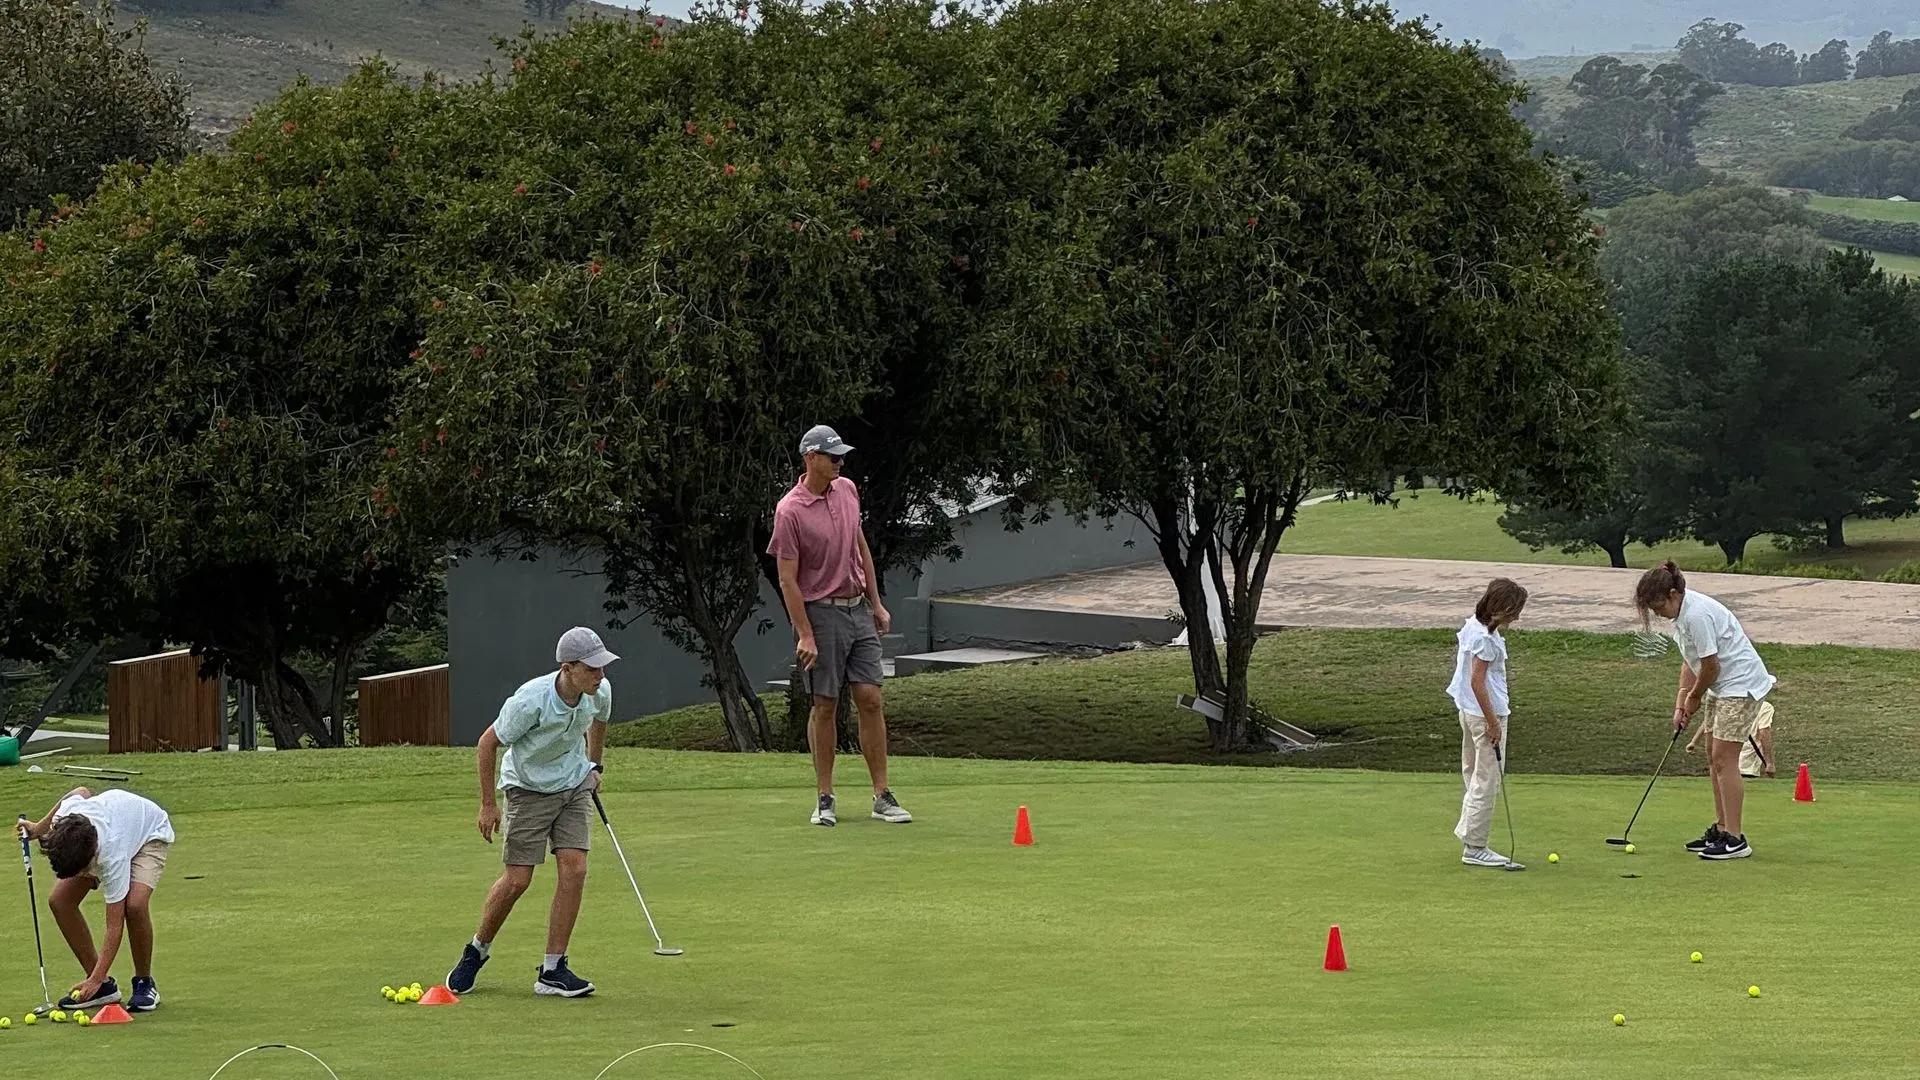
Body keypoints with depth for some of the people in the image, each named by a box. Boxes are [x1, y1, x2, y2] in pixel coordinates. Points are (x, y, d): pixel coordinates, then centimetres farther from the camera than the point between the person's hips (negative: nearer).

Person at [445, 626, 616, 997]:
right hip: (528, 789, -4)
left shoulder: (601, 691, -15)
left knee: (574, 870, -10)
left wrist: (594, 766, 23)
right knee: (517, 879, -6)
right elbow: (487, 744, -16)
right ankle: (477, 949, 21)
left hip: (575, 786, 4)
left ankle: (553, 970, -4)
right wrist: (488, 805, -11)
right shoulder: (530, 701, -31)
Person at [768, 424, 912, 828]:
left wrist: (876, 603, 17)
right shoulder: (790, 511, -13)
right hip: (821, 613, -5)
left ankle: (882, 795, 2)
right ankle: (825, 798, 8)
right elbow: (787, 579, -12)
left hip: (858, 609, 5)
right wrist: (805, 635, -16)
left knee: (870, 700, 1)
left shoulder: (847, 490, 7)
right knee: (825, 706, -1)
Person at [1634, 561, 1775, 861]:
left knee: (1724, 758, -12)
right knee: (1713, 756, 13)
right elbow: (1690, 662, 13)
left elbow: (1710, 665, -21)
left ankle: (1734, 838, -12)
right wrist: (1681, 703, 3)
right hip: (1721, 687, 11)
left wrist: (1695, 698, -3)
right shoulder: (1682, 612, 8)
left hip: (1741, 686, -11)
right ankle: (1721, 828, 21)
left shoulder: (1698, 615, -24)